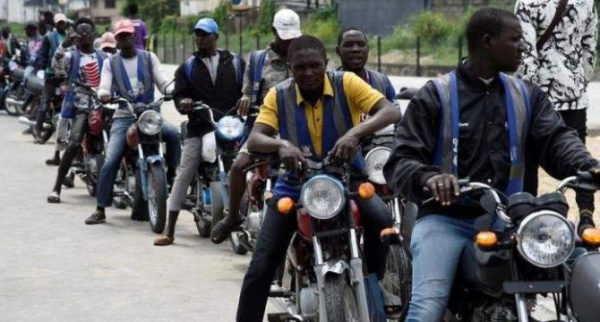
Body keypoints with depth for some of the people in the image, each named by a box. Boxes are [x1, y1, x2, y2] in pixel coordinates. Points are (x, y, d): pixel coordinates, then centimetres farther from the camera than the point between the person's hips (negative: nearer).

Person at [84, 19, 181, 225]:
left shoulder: (149, 58, 10)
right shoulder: (110, 63, 11)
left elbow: (162, 82, 1)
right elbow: (104, 87, -2)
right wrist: (104, 95, -27)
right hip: (124, 117, 0)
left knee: (173, 134, -30)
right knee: (110, 162, -11)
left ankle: (172, 176, -11)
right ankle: (100, 210, -5)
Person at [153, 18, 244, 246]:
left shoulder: (234, 62, 10)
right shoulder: (188, 66, 11)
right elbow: (179, 95, 5)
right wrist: (183, 103, -17)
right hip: (199, 129, 0)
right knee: (183, 176, -5)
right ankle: (169, 231, -3)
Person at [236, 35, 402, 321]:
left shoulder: (346, 84, -12)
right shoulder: (278, 96, -8)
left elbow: (391, 112, -24)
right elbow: (253, 140, -18)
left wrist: (355, 133, -42)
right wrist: (281, 144, -41)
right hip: (295, 183, 1)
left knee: (381, 219, -30)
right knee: (260, 266, -8)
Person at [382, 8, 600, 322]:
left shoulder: (526, 95, 14)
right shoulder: (435, 96, 1)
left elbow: (555, 138, 1)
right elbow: (400, 162, -5)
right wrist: (428, 178, -29)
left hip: (505, 221, 4)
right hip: (444, 219, -4)